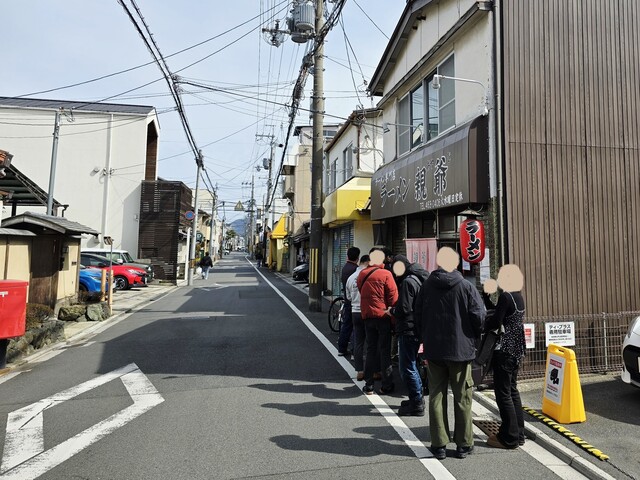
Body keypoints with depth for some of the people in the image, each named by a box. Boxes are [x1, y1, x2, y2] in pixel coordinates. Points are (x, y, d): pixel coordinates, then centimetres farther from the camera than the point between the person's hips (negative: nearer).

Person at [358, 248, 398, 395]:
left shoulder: (361, 275, 3)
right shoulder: (385, 274, -11)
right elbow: (393, 297, -10)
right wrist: (392, 313, -1)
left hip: (367, 316, 4)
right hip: (383, 315, -4)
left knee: (371, 349, 13)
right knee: (385, 350, 6)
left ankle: (368, 385, 16)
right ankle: (387, 385, 13)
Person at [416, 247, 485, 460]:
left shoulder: (426, 286, -2)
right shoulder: (466, 287, -10)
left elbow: (418, 315, 5)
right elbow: (478, 316, -12)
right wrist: (473, 339, 6)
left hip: (433, 349, 2)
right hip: (461, 349, -2)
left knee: (436, 396, 10)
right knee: (462, 398, 11)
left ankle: (439, 445, 16)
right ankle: (464, 444, 21)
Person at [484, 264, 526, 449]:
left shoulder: (505, 296, -17)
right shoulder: (518, 296, 10)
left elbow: (495, 322, -19)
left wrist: (482, 327, -1)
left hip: (505, 349, -9)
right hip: (516, 349, 9)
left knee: (503, 393, 0)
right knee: (512, 390, 18)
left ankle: (509, 437, 8)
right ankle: (518, 433, 27)